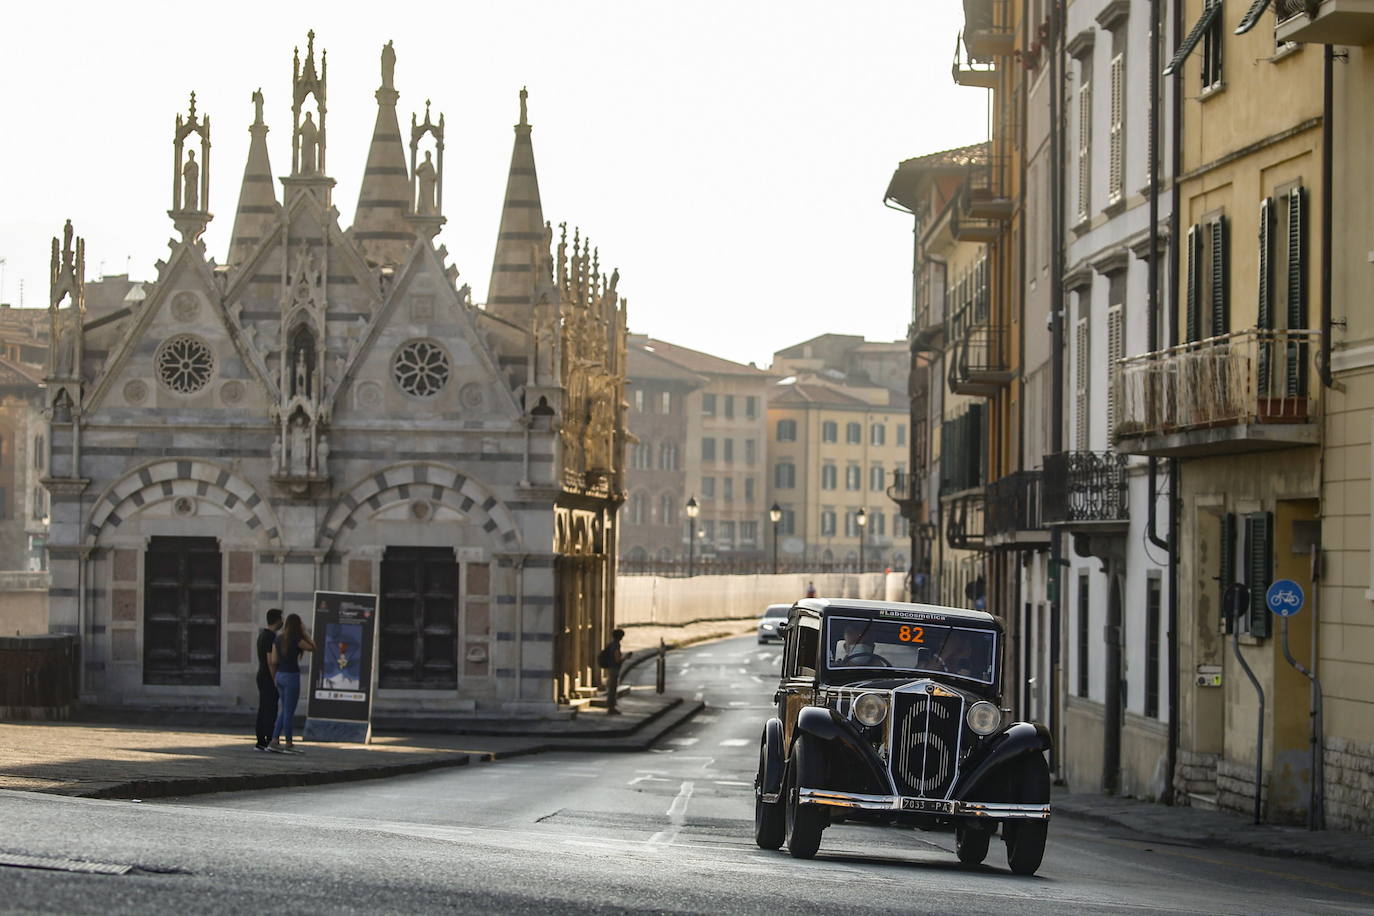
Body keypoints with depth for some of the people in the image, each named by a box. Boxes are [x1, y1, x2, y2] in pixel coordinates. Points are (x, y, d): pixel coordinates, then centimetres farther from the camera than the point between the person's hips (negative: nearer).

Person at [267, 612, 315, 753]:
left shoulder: (278, 639, 6)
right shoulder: (296, 639, -13)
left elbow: (273, 661, 7)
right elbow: (312, 648, -2)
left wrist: (275, 678, 16)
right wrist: (305, 633, 0)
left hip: (280, 675, 7)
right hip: (292, 676, -7)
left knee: (284, 710, 16)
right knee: (289, 711, 1)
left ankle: (274, 741, 11)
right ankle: (288, 744, 7)